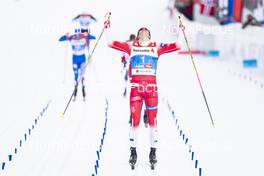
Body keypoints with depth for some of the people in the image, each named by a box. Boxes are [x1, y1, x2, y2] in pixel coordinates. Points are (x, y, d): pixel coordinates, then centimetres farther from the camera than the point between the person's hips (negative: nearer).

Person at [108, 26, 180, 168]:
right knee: (135, 121, -2)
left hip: (151, 87, 0)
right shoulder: (131, 46, 13)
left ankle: (153, 152, 11)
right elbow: (112, 43, 8)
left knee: (152, 121, 1)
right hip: (136, 87, 0)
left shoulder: (156, 47, 12)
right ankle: (133, 152, 9)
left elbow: (175, 46, 7)